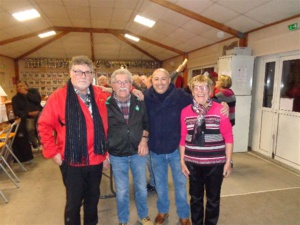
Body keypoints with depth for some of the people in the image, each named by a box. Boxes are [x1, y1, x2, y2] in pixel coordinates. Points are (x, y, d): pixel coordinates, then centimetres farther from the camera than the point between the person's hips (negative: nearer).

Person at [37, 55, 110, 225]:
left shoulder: (101, 96, 0)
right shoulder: (58, 97, -9)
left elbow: (106, 127, 9)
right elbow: (44, 125, -6)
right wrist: (53, 151, -8)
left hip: (96, 160, 4)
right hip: (72, 161, -3)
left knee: (93, 198, 21)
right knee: (74, 202, 12)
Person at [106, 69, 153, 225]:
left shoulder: (139, 103, -4)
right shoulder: (106, 105, -11)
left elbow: (146, 124, 9)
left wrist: (144, 138, -6)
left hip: (138, 153, 2)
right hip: (117, 155, -2)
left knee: (141, 188, 17)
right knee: (122, 191, 14)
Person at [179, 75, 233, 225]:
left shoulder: (220, 110, -9)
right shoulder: (185, 112, -1)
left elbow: (228, 137, -5)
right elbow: (183, 138, 3)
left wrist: (228, 161, -5)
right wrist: (182, 160, 4)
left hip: (215, 163, -2)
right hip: (193, 163, 2)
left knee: (213, 199, 16)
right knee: (195, 198, 19)